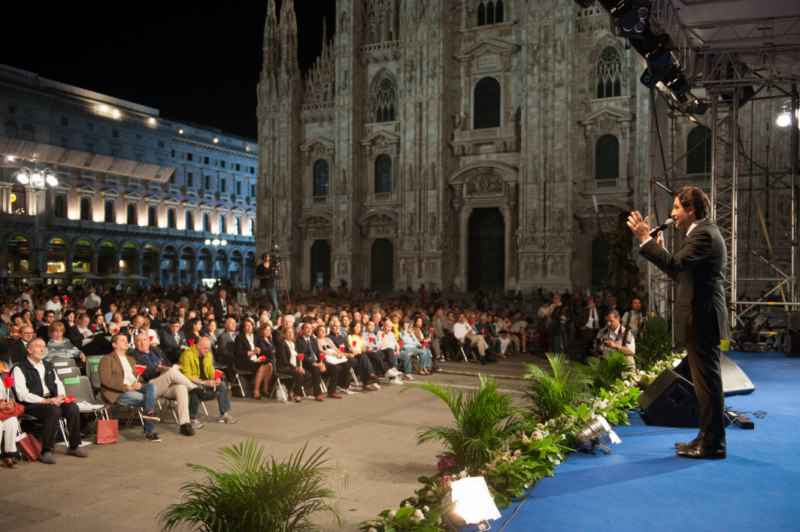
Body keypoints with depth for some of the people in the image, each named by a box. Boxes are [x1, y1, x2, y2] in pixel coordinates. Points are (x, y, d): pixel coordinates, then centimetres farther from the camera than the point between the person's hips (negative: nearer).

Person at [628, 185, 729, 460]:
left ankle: (713, 444, 4)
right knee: (705, 381, 16)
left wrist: (646, 239, -26)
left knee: (707, 380, -4)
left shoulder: (704, 234, -15)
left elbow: (676, 264, -29)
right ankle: (707, 437, 27)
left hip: (701, 319, -11)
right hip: (701, 317, 11)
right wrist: (660, 247, 10)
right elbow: (681, 273, 17)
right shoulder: (704, 232, 18)